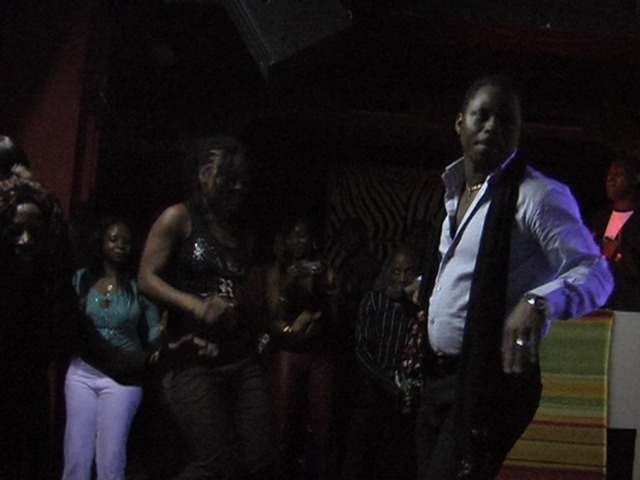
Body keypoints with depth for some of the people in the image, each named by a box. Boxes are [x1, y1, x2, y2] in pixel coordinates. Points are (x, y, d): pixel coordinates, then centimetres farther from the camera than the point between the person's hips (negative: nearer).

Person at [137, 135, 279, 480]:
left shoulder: (242, 229, 18)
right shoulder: (179, 218, -1)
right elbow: (147, 279, -9)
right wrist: (197, 306, -23)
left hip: (243, 358, 6)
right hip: (194, 358, -6)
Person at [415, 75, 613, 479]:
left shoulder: (538, 195, -13)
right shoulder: (455, 191, 14)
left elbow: (595, 274, -22)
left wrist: (538, 302, -38)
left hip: (493, 379, -8)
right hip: (440, 374, 8)